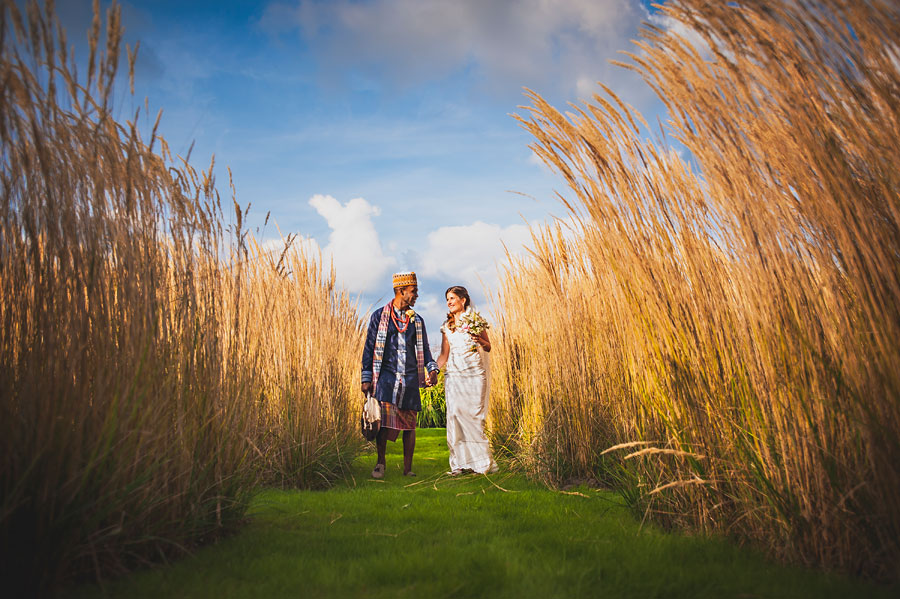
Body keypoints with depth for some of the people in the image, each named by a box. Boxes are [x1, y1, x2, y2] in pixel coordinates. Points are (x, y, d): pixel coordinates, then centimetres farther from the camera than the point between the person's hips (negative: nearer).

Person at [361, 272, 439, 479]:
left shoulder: (417, 320, 13)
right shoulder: (379, 316, 4)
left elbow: (424, 349, 16)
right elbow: (369, 347, 4)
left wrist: (432, 369, -2)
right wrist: (366, 378, -1)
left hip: (410, 378, 3)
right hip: (387, 376, -3)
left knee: (409, 424, 4)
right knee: (385, 420, -13)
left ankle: (408, 468, 14)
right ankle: (380, 462, 6)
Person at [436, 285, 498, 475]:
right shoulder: (447, 326, 13)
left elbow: (488, 347, 7)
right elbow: (444, 355, 12)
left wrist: (479, 340, -14)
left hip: (475, 374, -3)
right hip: (454, 375, 3)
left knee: (474, 415, -4)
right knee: (455, 414, -5)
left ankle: (481, 461, 7)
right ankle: (459, 463, 2)